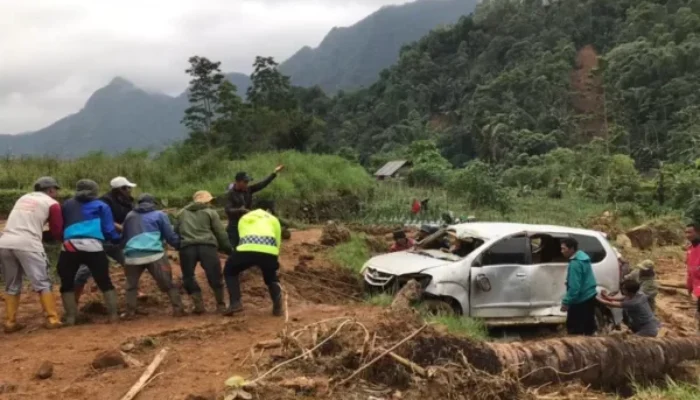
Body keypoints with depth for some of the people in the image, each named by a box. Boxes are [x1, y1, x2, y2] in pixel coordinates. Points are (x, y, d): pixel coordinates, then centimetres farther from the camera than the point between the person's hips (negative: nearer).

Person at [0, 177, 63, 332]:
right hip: (27, 244, -5)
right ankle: (52, 319, 1)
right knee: (42, 283, 4)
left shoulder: (23, 198, 23)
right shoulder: (52, 203, 7)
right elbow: (57, 232, 9)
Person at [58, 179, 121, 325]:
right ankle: (113, 315, 6)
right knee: (105, 283, 11)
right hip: (94, 248, -1)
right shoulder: (101, 206, 17)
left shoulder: (67, 205, 24)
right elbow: (109, 231, 11)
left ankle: (71, 318, 10)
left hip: (70, 247, 1)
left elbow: (61, 226, 24)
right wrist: (119, 240, 28)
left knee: (67, 284, 16)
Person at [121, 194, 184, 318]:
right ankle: (178, 309, 1)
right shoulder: (159, 215, 12)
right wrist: (181, 245, 21)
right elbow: (170, 236, 9)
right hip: (154, 255, -3)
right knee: (168, 284, 6)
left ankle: (130, 312, 13)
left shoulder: (129, 216, 23)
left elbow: (123, 237, 30)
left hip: (132, 256, 3)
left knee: (131, 286, 20)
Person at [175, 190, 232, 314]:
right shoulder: (210, 212, 17)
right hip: (207, 246, -2)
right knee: (215, 276, 7)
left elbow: (176, 231, 24)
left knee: (188, 277, 13)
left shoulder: (182, 213, 26)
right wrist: (229, 250, 18)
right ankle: (221, 305, 12)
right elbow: (221, 234, 12)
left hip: (187, 247, 2)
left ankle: (199, 305, 6)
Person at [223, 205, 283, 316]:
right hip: (268, 250, 1)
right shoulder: (272, 219, 34)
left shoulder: (243, 219, 37)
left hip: (247, 249, -1)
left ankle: (235, 303, 10)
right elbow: (277, 242, 27)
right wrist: (274, 258, 40)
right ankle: (277, 307, 8)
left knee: (230, 272, 28)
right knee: (271, 278, 30)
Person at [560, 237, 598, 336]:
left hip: (580, 301, -10)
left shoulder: (575, 263, -23)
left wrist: (566, 302, -20)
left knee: (574, 329, -1)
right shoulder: (583, 257, 9)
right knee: (588, 328, 18)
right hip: (589, 297, 10)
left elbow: (574, 286, -26)